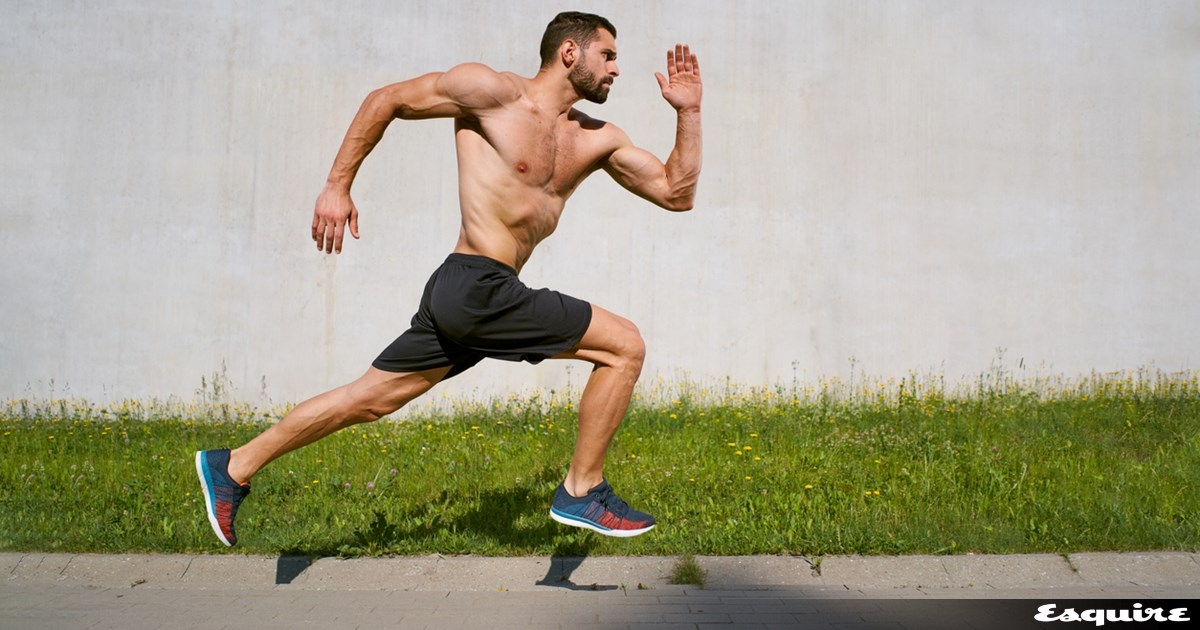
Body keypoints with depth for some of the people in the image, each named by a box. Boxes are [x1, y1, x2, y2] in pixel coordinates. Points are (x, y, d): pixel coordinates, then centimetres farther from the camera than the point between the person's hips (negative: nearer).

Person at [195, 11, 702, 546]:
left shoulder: (596, 139, 16)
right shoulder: (494, 91, -5)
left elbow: (676, 193, 16)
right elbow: (386, 100, 1)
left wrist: (687, 112, 7)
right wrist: (337, 186, -2)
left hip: (463, 300, 8)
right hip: (477, 287, -8)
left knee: (370, 399, 14)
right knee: (624, 345, -6)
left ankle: (233, 468, 25)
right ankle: (582, 493, 4)